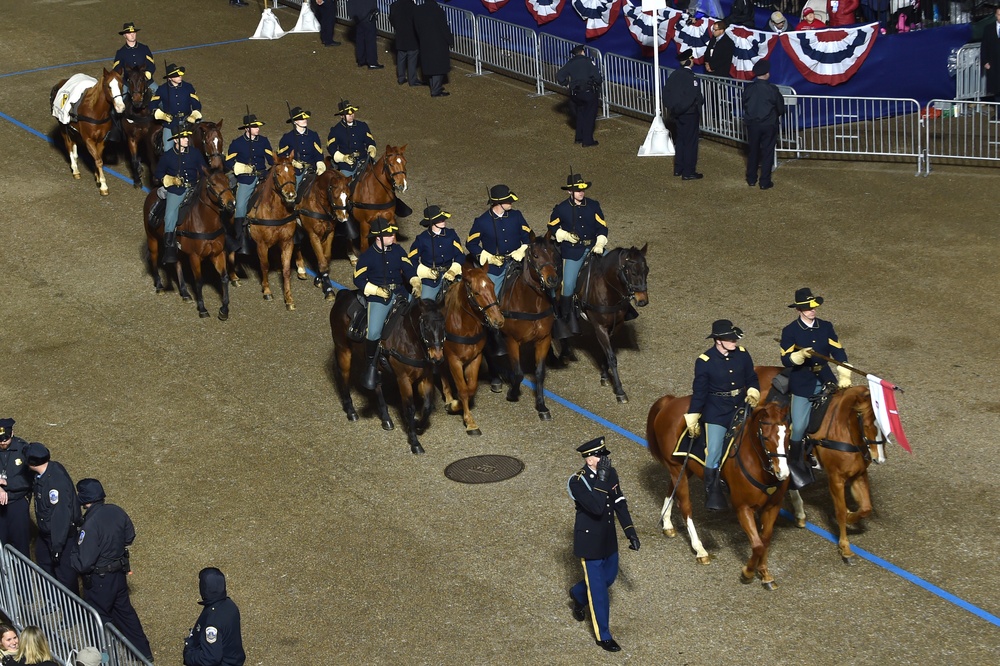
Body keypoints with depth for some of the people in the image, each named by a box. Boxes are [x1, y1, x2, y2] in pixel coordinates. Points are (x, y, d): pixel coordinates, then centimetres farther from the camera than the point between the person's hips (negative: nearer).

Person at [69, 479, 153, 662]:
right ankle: (143, 651, 33)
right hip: (119, 573, 7)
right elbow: (129, 537, 8)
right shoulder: (116, 511, -10)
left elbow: (83, 563, -28)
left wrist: (71, 554, -9)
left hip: (99, 580, -7)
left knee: (99, 618, 14)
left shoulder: (91, 525, -31)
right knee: (123, 609, 24)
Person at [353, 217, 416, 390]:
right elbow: (359, 280, -2)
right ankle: (371, 366, 4)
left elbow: (408, 269, 5)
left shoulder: (398, 251, 7)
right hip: (378, 297, -4)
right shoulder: (367, 256, -4)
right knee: (373, 333, -18)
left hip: (399, 295, 4)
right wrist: (377, 290, -13)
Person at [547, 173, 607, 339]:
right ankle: (563, 318, 10)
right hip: (572, 251, -3)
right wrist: (565, 235, -9)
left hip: (593, 248, 3)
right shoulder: (561, 208, -3)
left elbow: (602, 227, 4)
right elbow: (552, 227, 9)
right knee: (568, 284, -9)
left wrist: (599, 244, -12)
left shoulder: (594, 206, 2)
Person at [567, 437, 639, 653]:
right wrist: (602, 478, -37)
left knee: (609, 576, 23)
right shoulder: (577, 482, -26)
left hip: (609, 538, 7)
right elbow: (597, 508, -37)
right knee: (599, 590, 3)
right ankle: (603, 636, 19)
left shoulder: (611, 474, -6)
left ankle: (578, 595, 52)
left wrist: (630, 532, 3)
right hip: (590, 541, -7)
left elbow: (619, 504, 5)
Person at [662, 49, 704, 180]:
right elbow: (697, 97, -21)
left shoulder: (674, 75, 0)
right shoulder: (690, 78, -22)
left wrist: (673, 107, 13)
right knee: (690, 143, 1)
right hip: (690, 114, -7)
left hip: (678, 114, 7)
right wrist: (700, 101, 1)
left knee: (681, 140, 18)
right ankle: (688, 172, 5)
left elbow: (667, 92, 5)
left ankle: (678, 169, 25)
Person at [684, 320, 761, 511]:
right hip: (716, 414, -4)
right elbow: (699, 392, -7)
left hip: (741, 409, 4)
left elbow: (752, 379, 12)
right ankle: (713, 494, 6)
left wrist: (753, 393, -8)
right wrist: (692, 419, -7)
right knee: (714, 454, -9)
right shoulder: (704, 362, -13)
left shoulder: (742, 355, -1)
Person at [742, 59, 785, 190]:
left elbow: (744, 105, 3)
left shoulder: (748, 88, -9)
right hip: (769, 124, -3)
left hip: (752, 124, 3)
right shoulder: (773, 89, -15)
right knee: (767, 152, 5)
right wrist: (777, 115, 18)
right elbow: (780, 108, -4)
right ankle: (765, 182, 6)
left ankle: (751, 179, 24)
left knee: (753, 151, 17)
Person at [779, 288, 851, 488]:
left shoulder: (826, 327, 5)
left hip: (825, 380, 4)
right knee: (799, 427, -6)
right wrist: (801, 355, -28)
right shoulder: (790, 331, -5)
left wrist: (844, 377, -9)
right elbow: (786, 359, -9)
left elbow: (839, 353, 2)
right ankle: (795, 464, 16)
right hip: (802, 385, -3)